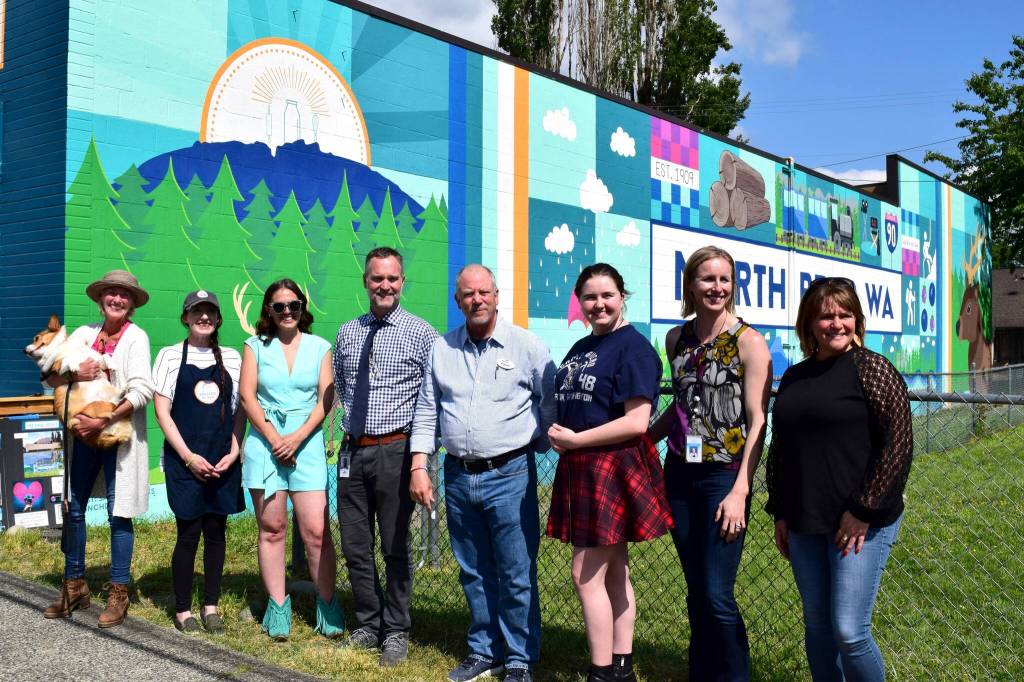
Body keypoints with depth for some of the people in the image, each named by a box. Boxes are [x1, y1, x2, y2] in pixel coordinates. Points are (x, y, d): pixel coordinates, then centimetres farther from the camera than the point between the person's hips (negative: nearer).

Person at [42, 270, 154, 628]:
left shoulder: (136, 337, -6)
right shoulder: (84, 333, 7)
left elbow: (143, 390, -16)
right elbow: (51, 377, 5)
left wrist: (103, 421, -21)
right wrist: (74, 374, -16)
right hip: (83, 432, 5)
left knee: (118, 514, 1)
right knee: (73, 509, 11)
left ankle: (118, 593, 14)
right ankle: (75, 586, 28)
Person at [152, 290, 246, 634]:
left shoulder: (232, 357, 8)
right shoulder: (170, 356, 1)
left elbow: (240, 410, 9)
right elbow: (162, 412, -2)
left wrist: (233, 452, -3)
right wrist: (188, 457, -9)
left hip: (223, 461, 3)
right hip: (184, 460, -3)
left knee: (216, 531, 8)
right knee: (188, 533, 0)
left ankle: (211, 606, 21)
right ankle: (182, 610, 15)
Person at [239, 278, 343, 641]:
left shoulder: (319, 347, 8)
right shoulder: (255, 345, 8)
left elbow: (326, 400, 2)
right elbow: (247, 396, 2)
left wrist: (297, 438, -10)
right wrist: (274, 439, -7)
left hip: (307, 444, 0)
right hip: (265, 443, 1)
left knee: (316, 530, -5)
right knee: (272, 528, 4)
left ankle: (328, 606, 8)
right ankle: (278, 606, 14)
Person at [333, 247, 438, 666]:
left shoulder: (422, 334, -3)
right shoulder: (347, 334, 10)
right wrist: (349, 427, 13)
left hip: (395, 450, -4)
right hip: (353, 450, 4)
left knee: (395, 548, 6)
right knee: (355, 547, 12)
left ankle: (396, 632, 23)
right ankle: (368, 624, 31)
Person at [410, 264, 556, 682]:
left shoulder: (527, 346, -3)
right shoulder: (441, 349, 8)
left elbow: (551, 404, 2)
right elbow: (426, 412, 10)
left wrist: (538, 446, 0)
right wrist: (418, 467, 5)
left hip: (509, 475, -4)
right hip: (458, 476, 4)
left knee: (517, 577, 1)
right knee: (474, 574, 15)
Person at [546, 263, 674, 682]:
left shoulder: (634, 347, -12)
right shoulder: (581, 348, 14)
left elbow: (636, 422, -19)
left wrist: (573, 439, -15)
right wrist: (557, 435, 1)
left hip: (615, 468, -9)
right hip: (581, 468, 9)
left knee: (587, 574, -5)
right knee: (613, 572, 14)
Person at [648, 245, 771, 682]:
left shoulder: (748, 342, -7)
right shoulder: (676, 339, 8)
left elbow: (757, 422, -10)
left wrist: (740, 491, -16)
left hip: (724, 476, -5)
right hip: (680, 473, 5)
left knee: (717, 596, -5)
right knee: (695, 592, 12)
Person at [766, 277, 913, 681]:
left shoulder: (871, 369, -6)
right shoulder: (794, 377, 11)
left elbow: (899, 443, -12)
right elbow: (779, 450, 17)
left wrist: (864, 510, -14)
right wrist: (780, 512, 12)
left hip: (860, 523, -6)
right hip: (804, 523, 6)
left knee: (849, 631, -5)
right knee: (816, 625, 13)